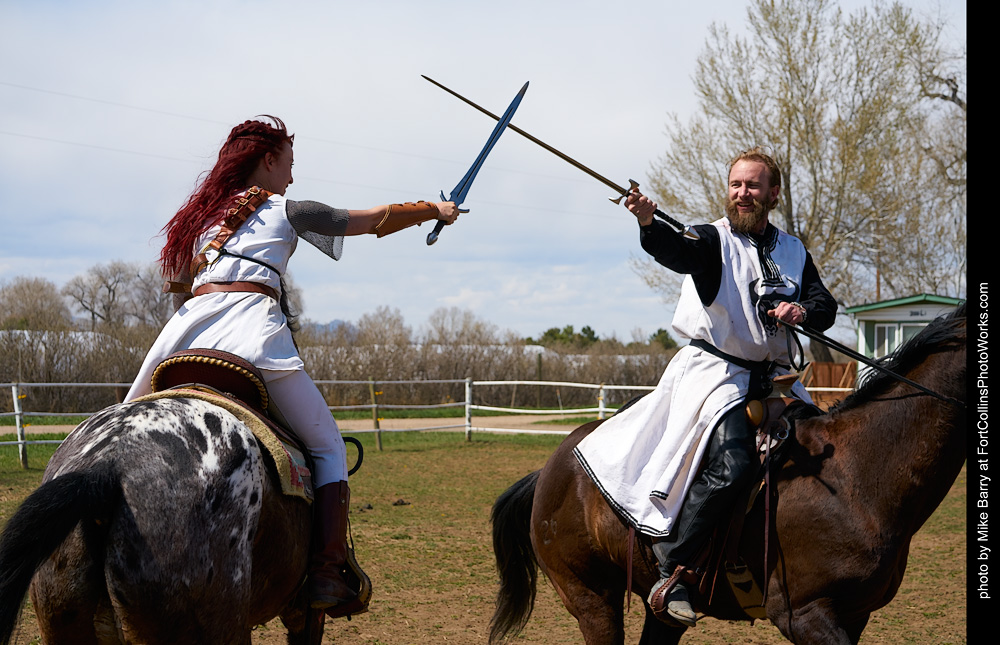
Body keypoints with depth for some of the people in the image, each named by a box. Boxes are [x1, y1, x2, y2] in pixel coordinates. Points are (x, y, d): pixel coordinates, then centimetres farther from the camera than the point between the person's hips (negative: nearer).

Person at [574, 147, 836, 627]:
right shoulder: (713, 240, 2)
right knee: (731, 462, -28)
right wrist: (649, 223, -43)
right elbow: (675, 252, -20)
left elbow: (826, 308, 11)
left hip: (772, 376, 7)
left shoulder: (794, 252, 17)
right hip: (714, 371, -6)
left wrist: (803, 310, -13)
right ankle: (671, 570, -25)